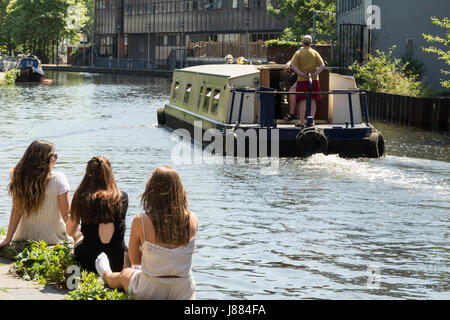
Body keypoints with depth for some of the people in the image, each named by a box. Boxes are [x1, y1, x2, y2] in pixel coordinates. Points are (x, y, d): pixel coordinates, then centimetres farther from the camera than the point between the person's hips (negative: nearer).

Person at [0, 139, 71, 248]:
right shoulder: (58, 179, -16)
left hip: (26, 237, 5)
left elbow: (16, 210, -8)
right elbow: (66, 214, -12)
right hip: (53, 239, -5)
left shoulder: (20, 178, -8)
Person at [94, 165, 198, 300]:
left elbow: (134, 260, -5)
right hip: (185, 293, 2)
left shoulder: (140, 221, -18)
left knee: (124, 274, 35)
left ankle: (106, 274, 70)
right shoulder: (192, 220, -12)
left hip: (150, 292, -2)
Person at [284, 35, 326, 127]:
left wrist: (302, 74, -14)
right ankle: (311, 121, 5)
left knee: (303, 100, 1)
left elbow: (293, 66, -11)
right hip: (314, 80, 2)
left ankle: (301, 121, 2)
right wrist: (315, 74, -8)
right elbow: (322, 66, -3)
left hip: (302, 80, -2)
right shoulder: (315, 53, 6)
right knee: (312, 100, 6)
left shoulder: (298, 53, 1)